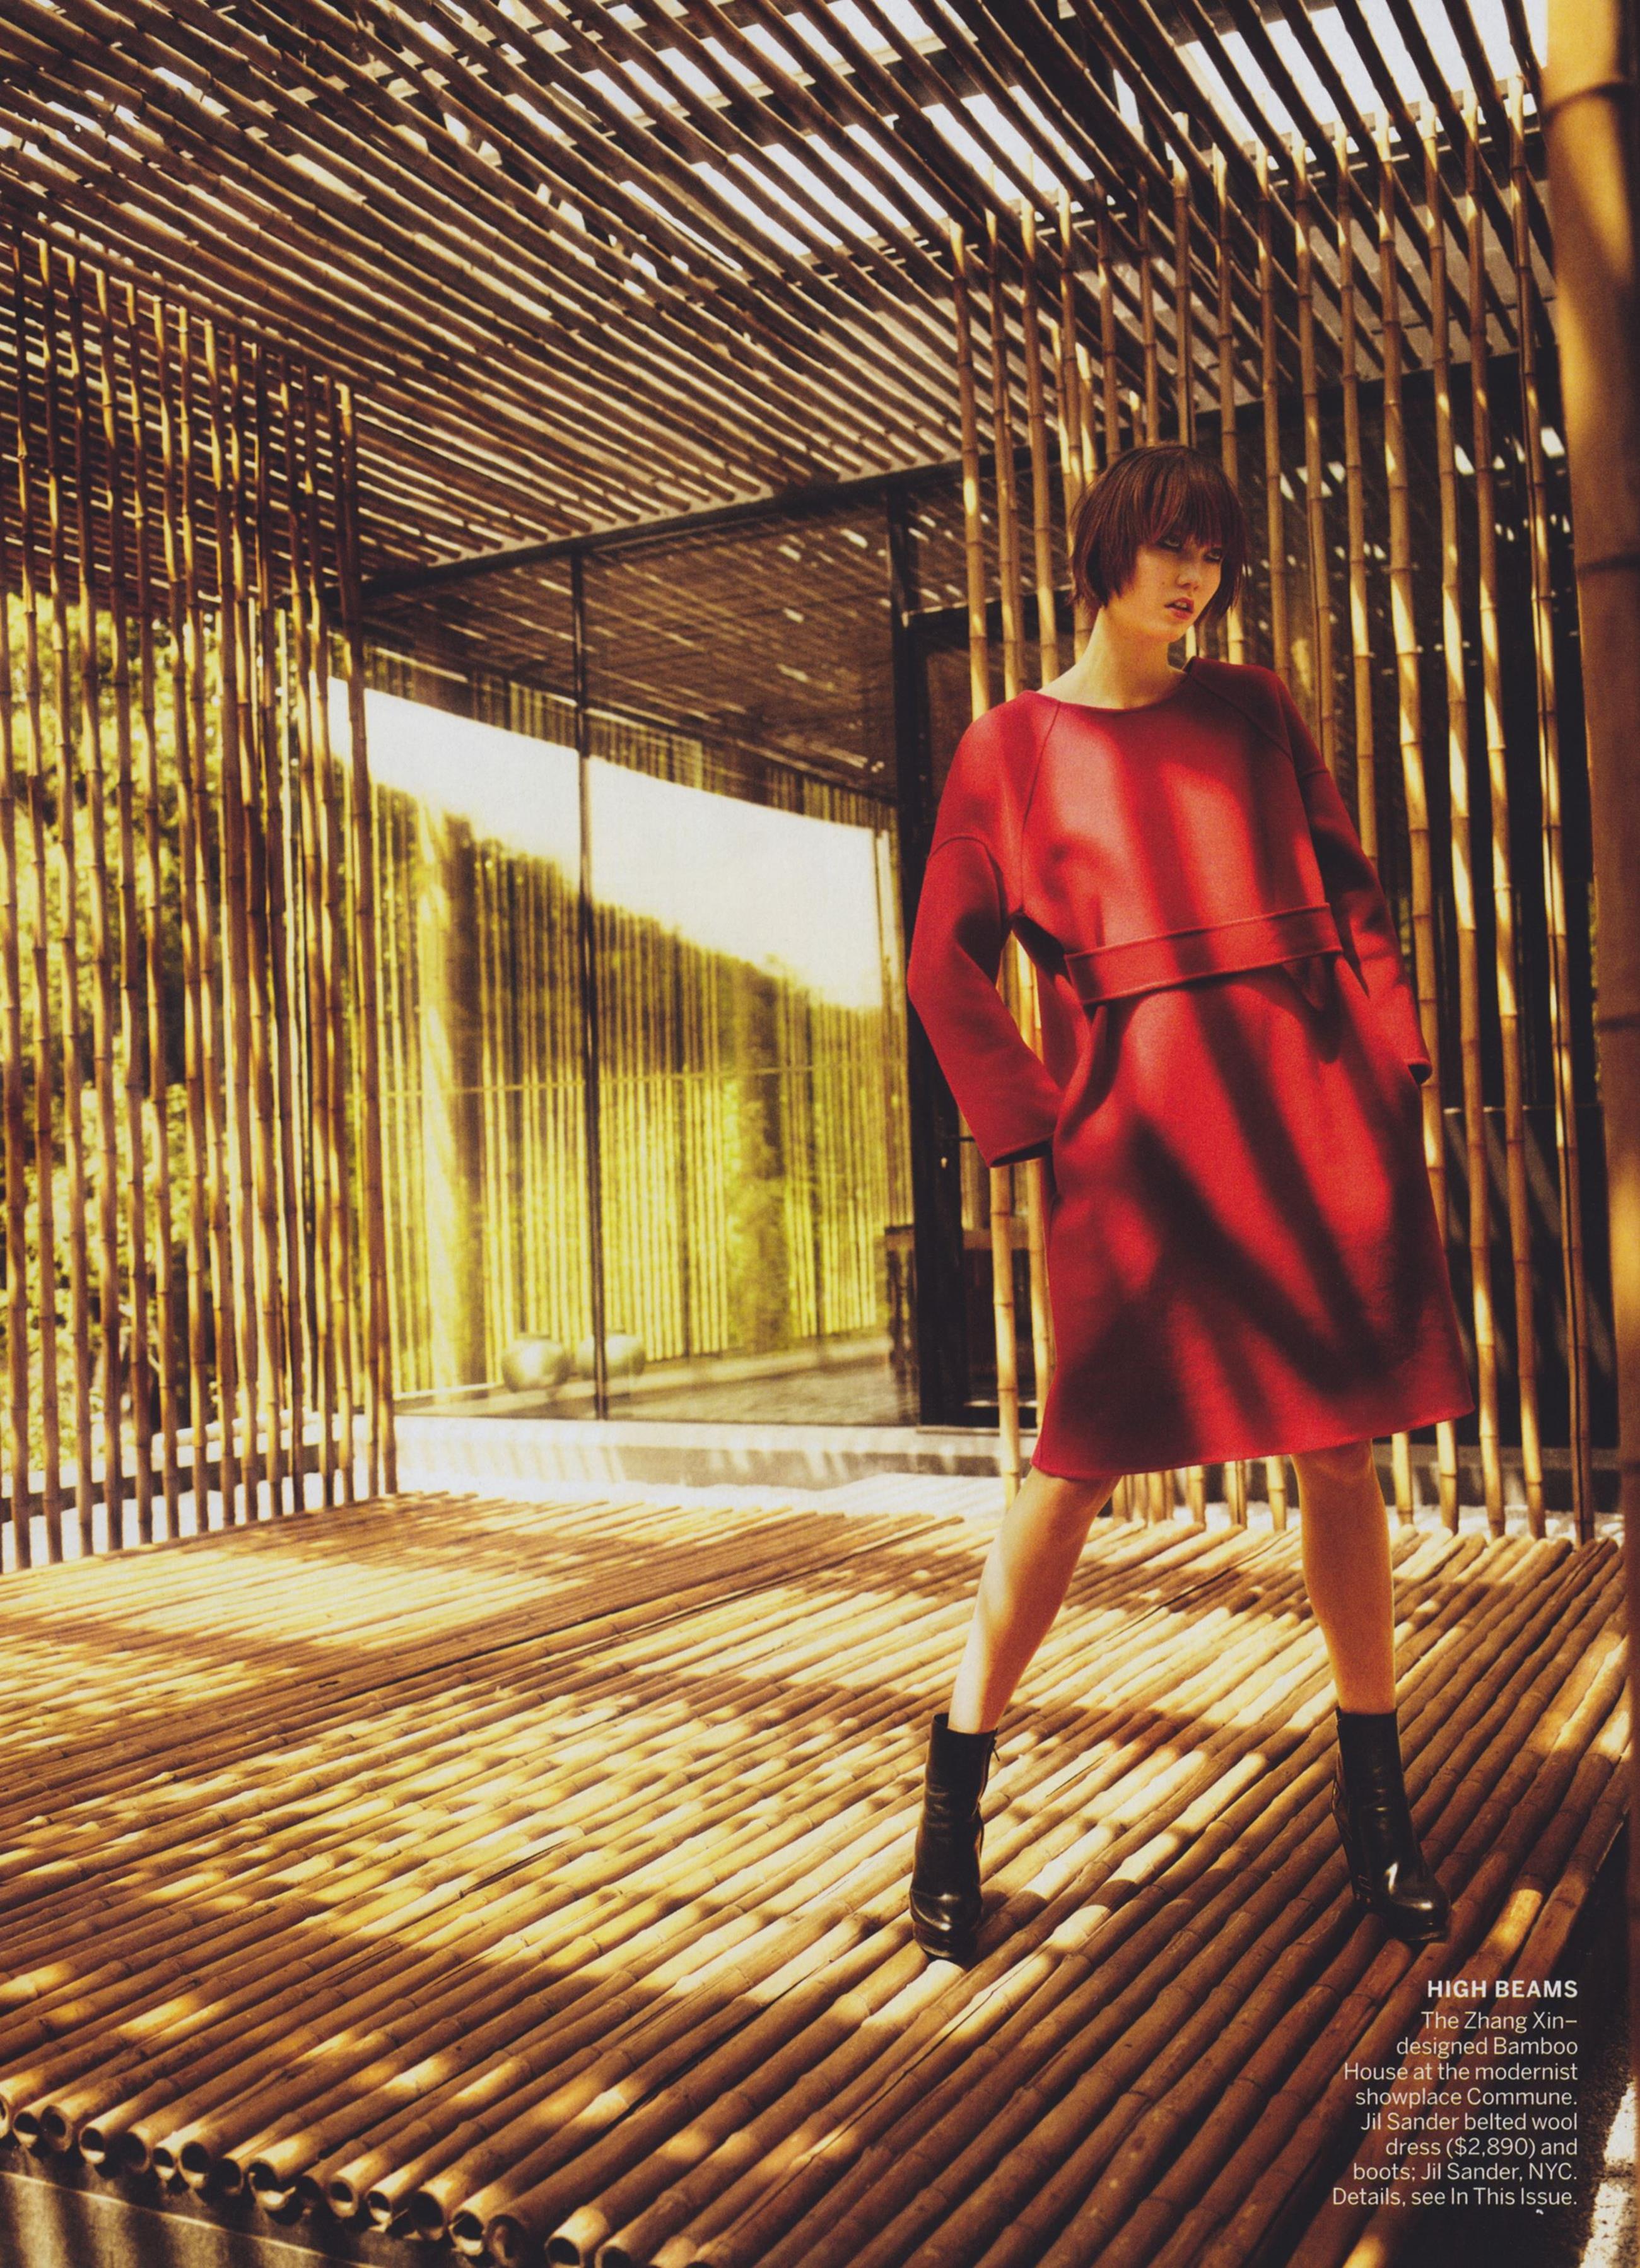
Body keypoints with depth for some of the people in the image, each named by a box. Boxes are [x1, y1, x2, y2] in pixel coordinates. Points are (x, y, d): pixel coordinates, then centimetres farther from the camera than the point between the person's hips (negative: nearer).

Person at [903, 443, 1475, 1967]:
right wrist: (1029, 1122, -3)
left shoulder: (1250, 710, 15)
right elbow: (946, 965, 6)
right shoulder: (1011, 748, 6)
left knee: (1341, 1445, 5)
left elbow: (1351, 887, 16)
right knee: (1081, 1459, -5)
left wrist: (1390, 1062, 5)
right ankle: (952, 1804, 9)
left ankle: (1374, 1808, 19)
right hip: (1133, 1120, -3)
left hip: (1309, 1101, 4)